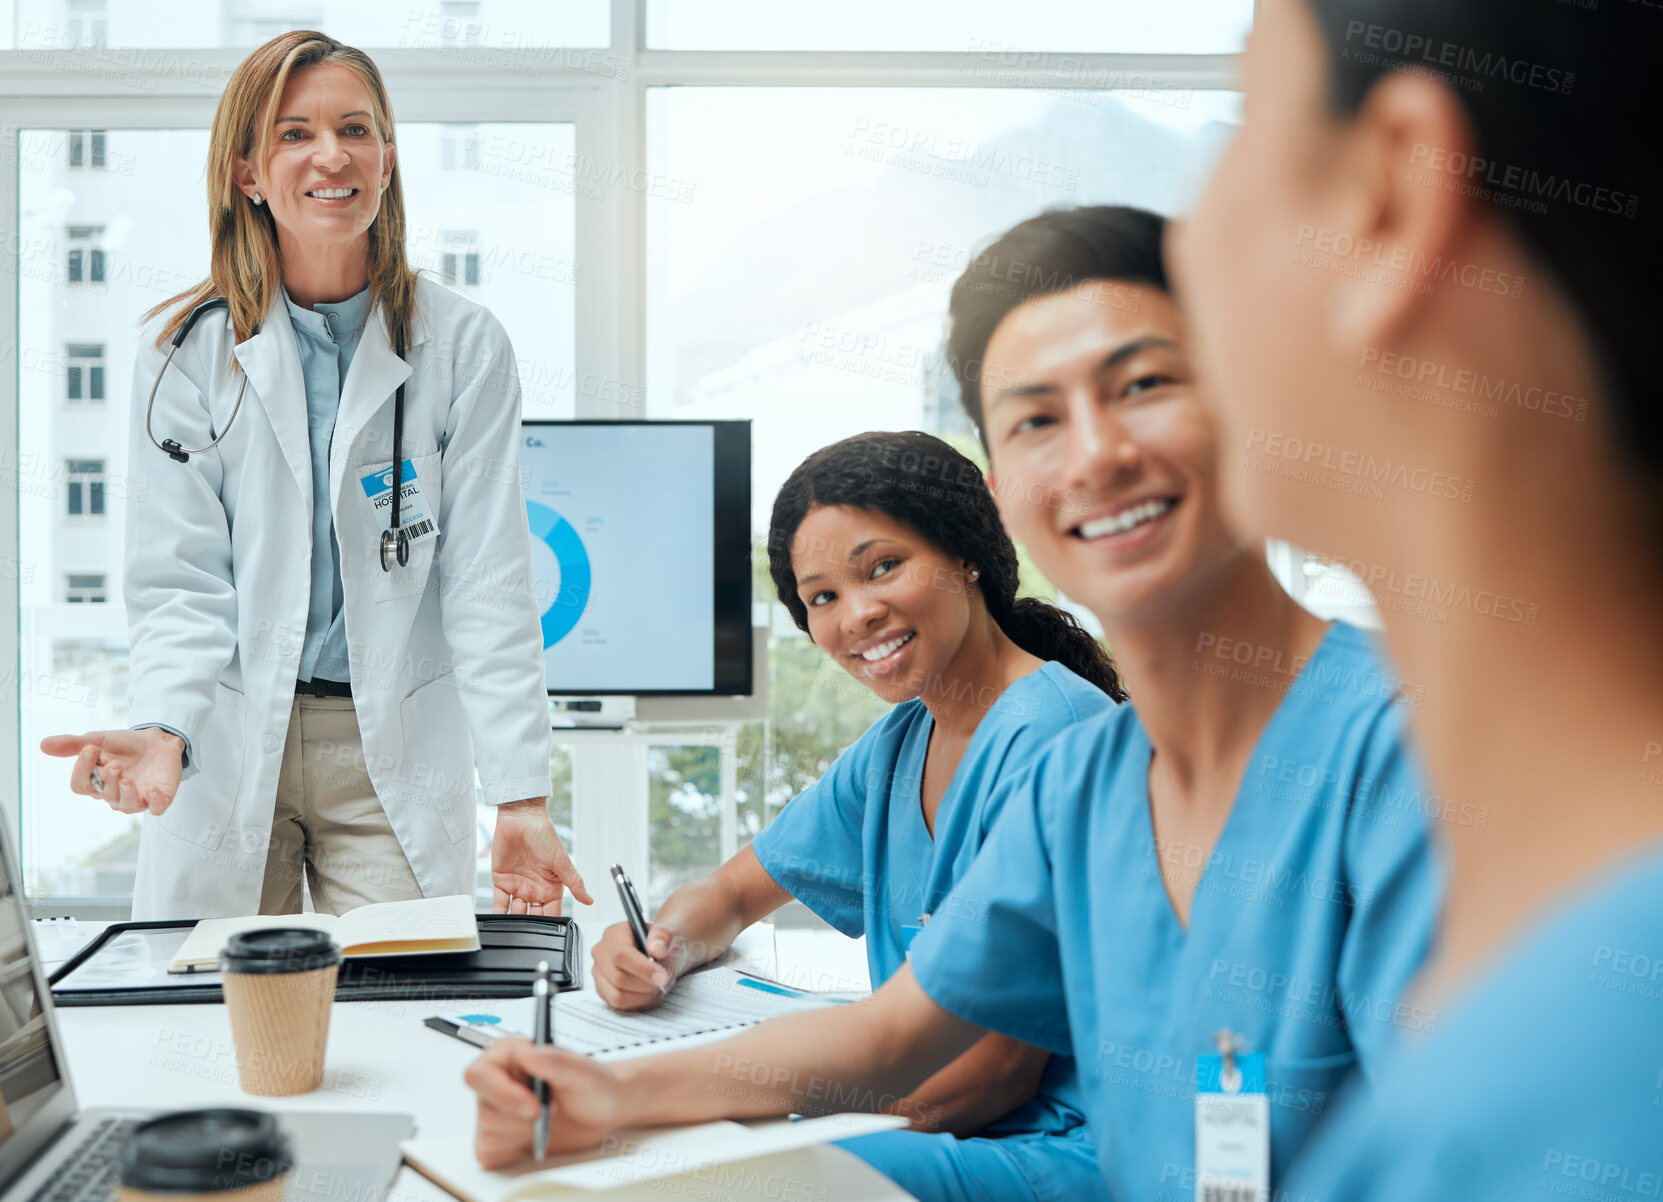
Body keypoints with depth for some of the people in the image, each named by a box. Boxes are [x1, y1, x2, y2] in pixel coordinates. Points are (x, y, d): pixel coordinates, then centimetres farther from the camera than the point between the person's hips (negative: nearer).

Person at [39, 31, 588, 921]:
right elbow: (180, 581, -4)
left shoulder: (465, 348, -3)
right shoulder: (184, 350, -1)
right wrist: (163, 729, -24)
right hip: (224, 756, 1)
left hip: (398, 757, 0)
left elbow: (487, 587, -6)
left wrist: (521, 799, -13)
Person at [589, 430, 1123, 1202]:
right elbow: (732, 892, 21)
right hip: (935, 1122, 8)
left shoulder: (1049, 740, -17)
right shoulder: (897, 748, 9)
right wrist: (658, 950, -2)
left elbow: (1003, 1067, -19)